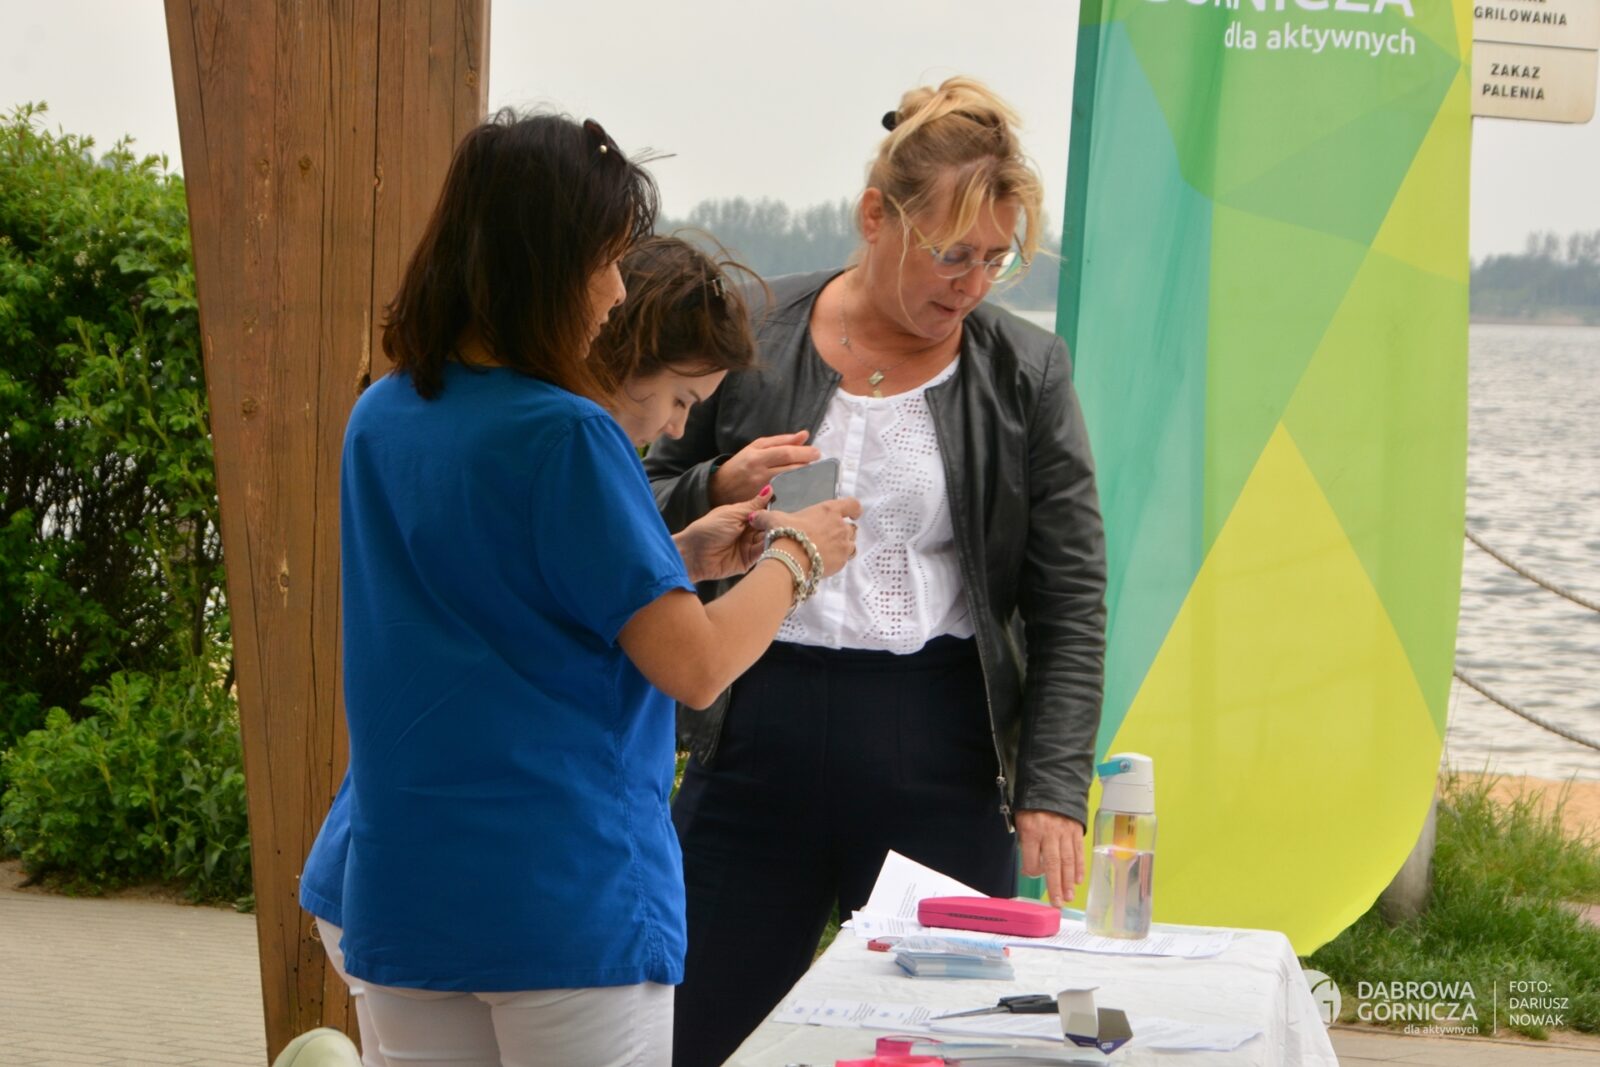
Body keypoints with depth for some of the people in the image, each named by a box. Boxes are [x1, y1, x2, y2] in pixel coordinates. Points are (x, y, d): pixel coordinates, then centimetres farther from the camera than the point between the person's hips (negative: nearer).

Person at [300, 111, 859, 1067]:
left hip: (403, 898, 7)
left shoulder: (380, 419, 6)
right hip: (566, 904, -7)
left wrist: (680, 558, 15)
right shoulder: (566, 435, -16)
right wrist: (794, 559, 1)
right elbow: (695, 668, -15)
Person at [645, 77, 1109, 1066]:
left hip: (941, 751, 0)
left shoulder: (1027, 373, 4)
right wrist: (721, 490, -12)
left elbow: (1070, 602, 2)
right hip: (760, 733, 0)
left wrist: (1052, 790, -7)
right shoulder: (751, 336, 3)